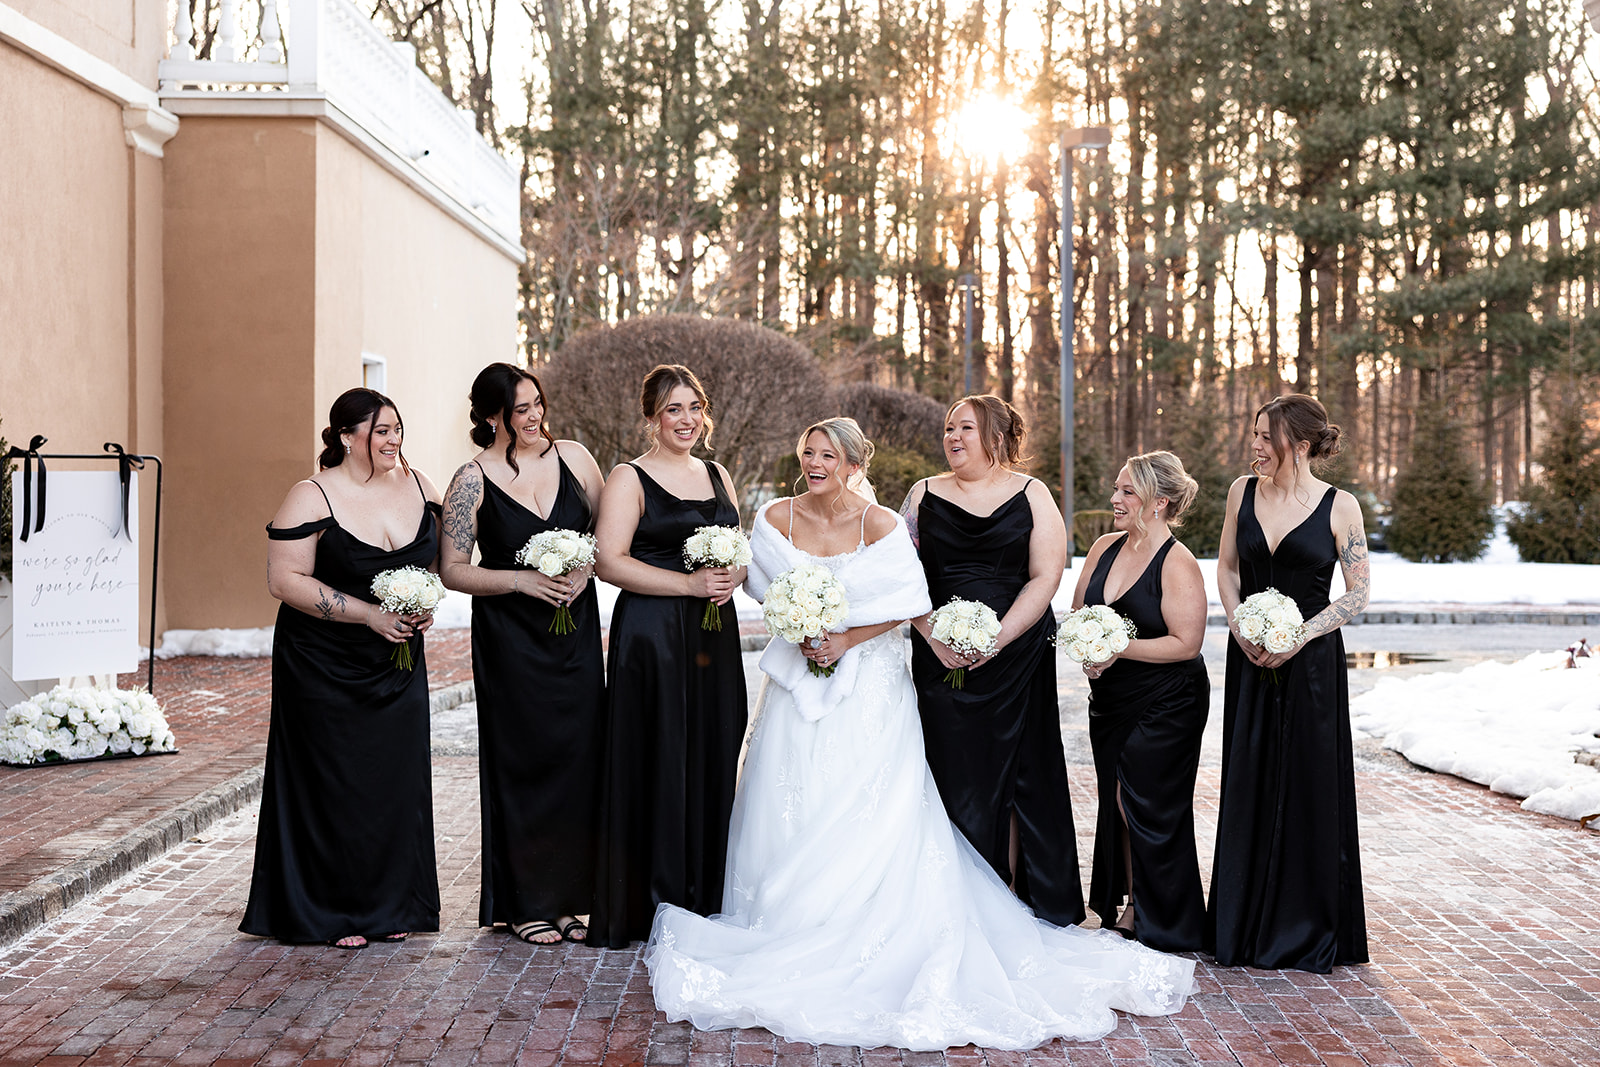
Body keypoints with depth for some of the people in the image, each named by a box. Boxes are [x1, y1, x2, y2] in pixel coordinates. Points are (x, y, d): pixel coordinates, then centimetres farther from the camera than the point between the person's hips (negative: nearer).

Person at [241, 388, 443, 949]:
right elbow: (286, 579, -17)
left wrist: (427, 604, -5)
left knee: (397, 777, 6)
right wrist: (370, 614, -21)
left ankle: (391, 906, 20)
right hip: (326, 666, -5)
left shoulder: (419, 486, 3)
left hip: (398, 662, 5)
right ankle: (333, 914, 14)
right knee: (333, 783, 1)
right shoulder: (312, 498, -13)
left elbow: (445, 555, 14)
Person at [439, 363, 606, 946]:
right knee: (522, 760, 2)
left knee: (578, 755, 4)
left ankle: (571, 896, 17)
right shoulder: (473, 480, -7)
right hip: (510, 640, -3)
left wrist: (586, 569, -8)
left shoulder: (573, 457, 3)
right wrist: (522, 580, -16)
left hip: (575, 628, 3)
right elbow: (453, 570, -6)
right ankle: (527, 903, 14)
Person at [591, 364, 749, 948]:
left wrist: (732, 576, -3)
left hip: (715, 637, 6)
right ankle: (653, 905, 5)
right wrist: (689, 583, -18)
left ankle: (706, 898, 16)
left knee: (714, 759, 5)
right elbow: (610, 561, -13)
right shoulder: (629, 479, -3)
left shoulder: (717, 474, 15)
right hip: (651, 635, -6)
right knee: (656, 762, -4)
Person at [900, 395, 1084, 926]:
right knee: (956, 778, 0)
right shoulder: (924, 496, 8)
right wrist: (936, 639, -10)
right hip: (943, 659, 1)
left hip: (1019, 657, -1)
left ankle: (1038, 905, 12)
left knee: (1022, 774, 2)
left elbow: (1046, 576, -3)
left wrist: (998, 638, -13)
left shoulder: (1031, 495, 4)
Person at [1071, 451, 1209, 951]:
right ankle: (1129, 911, 23)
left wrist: (1119, 649, -22)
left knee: (1150, 808, 0)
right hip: (1111, 701, 7)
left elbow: (1185, 643, -19)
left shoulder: (1178, 564, -15)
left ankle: (1162, 925, 14)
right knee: (1117, 803, 11)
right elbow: (1077, 614, 12)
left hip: (1165, 706, -7)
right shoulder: (1105, 548, 5)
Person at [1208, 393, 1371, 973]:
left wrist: (1300, 637, -14)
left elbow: (1358, 592, -4)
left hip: (1311, 660, -3)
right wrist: (1242, 630, -4)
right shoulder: (1243, 491, 4)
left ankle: (1309, 931, 14)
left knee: (1310, 787, 1)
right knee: (1248, 784, 7)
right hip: (1250, 658, 3)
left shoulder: (1339, 506, -6)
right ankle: (1246, 925, 19)